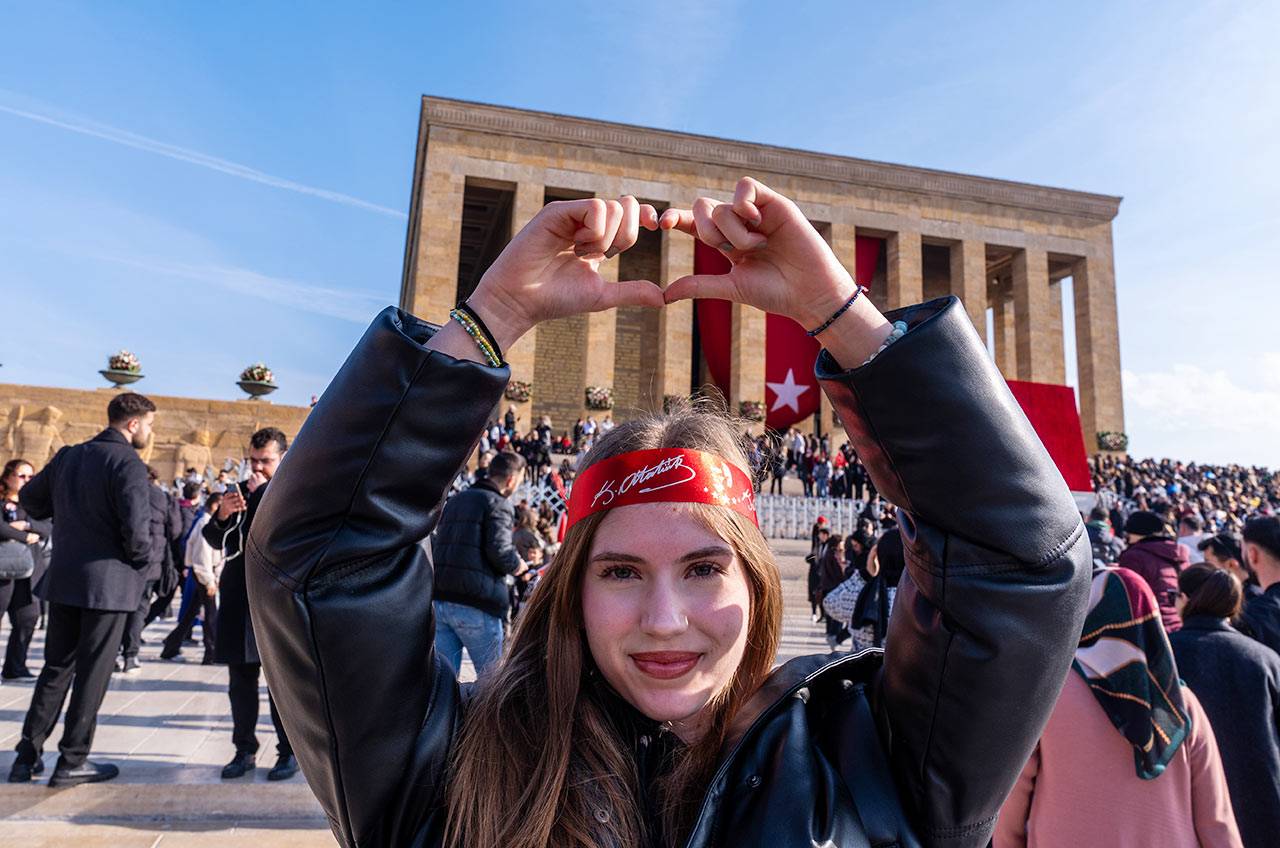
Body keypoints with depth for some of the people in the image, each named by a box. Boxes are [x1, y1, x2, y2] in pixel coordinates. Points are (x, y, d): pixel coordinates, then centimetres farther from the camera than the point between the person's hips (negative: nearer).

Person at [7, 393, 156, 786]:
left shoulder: (68, 456, 8)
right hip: (107, 581, -7)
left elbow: (29, 498, 18)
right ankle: (72, 762, 14)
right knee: (92, 674, 5)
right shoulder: (127, 463, -16)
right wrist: (140, 565, -6)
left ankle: (27, 756, 22)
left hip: (63, 578, 7)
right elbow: (136, 527, -23)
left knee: (56, 667, 19)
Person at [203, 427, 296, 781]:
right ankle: (244, 749, 24)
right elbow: (215, 541, 11)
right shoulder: (238, 491, 11)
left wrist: (262, 493, -16)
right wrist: (222, 515, -9)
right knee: (240, 680, 12)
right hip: (238, 601, 5)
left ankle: (289, 751, 15)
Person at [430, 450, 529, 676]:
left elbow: (435, 543, 20)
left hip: (440, 599, 7)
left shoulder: (454, 500, 18)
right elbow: (499, 549, -18)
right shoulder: (498, 504, -7)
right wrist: (517, 565, 0)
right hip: (475, 605, -7)